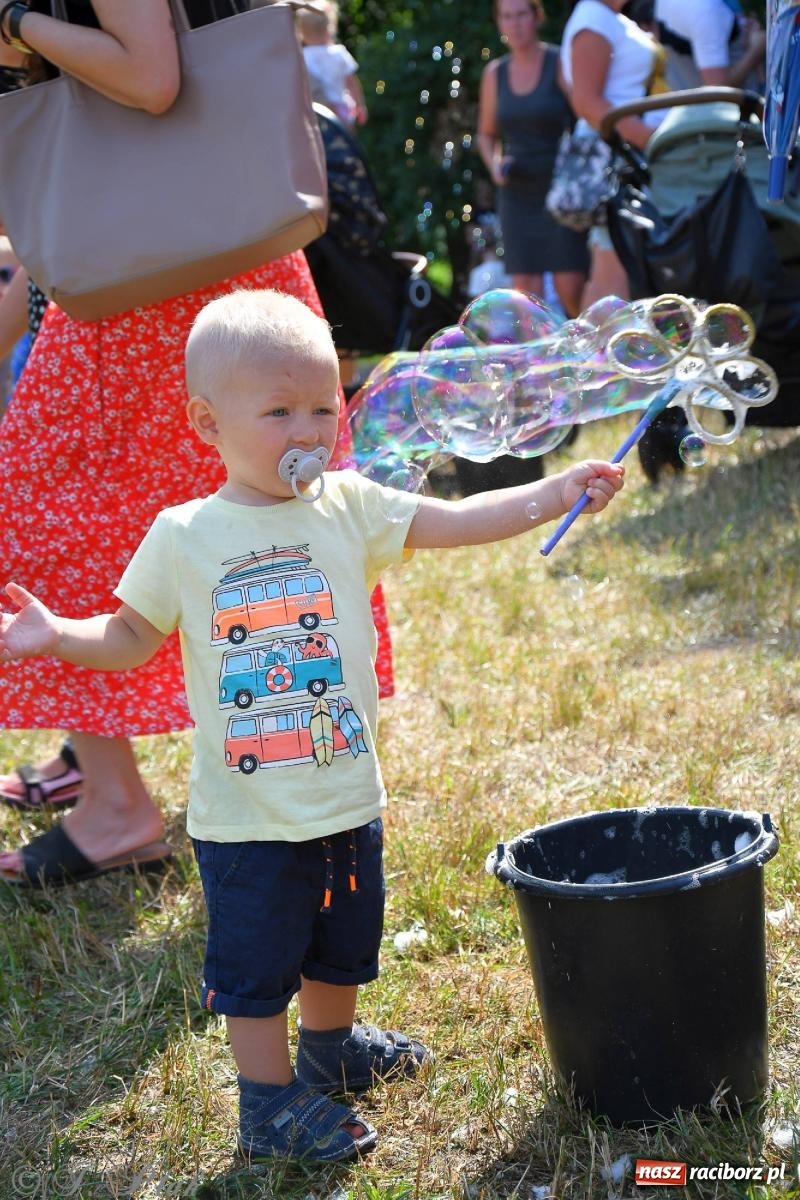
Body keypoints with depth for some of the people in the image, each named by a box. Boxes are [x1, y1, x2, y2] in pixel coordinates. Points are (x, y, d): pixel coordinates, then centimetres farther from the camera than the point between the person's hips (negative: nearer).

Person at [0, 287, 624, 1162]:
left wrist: (559, 491, -15)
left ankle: (331, 1044, 48)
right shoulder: (183, 537, -9)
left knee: (343, 944, 24)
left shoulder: (348, 507, -3)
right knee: (255, 964, 6)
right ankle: (270, 1102, 23)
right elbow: (130, 638, -1)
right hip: (244, 817, -4)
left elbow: (457, 522, -5)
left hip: (348, 797, 4)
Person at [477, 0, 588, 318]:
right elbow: (486, 134, 20)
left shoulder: (560, 64, -3)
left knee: (570, 289, -11)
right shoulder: (495, 73, 10)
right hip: (517, 194, 4)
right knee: (526, 291, -2)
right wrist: (494, 165, -1)